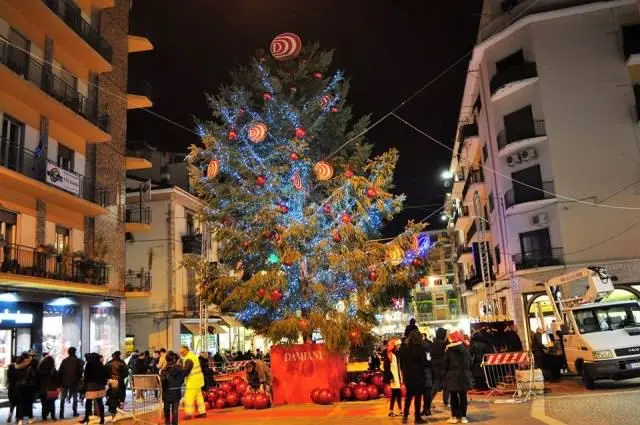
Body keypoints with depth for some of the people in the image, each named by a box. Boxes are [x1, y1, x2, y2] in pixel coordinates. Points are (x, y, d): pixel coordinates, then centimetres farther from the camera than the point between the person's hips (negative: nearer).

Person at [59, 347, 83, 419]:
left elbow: (60, 372, -1)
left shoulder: (64, 361, 1)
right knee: (75, 397, 12)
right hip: (74, 382, -1)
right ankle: (75, 412, 11)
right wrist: (79, 379, 10)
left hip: (65, 382, 1)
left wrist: (60, 382, 3)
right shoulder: (78, 361, -5)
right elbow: (80, 371, -7)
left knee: (63, 398, 7)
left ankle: (61, 414, 0)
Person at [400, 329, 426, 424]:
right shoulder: (420, 348, -13)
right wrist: (428, 363, 9)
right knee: (417, 397, 3)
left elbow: (401, 363, 10)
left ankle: (405, 417, 15)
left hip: (407, 376, 5)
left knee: (408, 396, 15)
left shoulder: (403, 349, 4)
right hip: (418, 376, -5)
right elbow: (424, 363, -11)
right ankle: (417, 417, 7)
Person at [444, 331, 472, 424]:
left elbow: (445, 364, -5)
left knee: (454, 397, 5)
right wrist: (467, 373, 12)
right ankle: (463, 417, 8)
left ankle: (455, 416, 5)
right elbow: (470, 362, 5)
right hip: (463, 375, 2)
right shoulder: (465, 348, 3)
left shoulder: (449, 349, -5)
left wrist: (446, 374, 3)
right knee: (463, 396, 6)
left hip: (452, 375, -2)